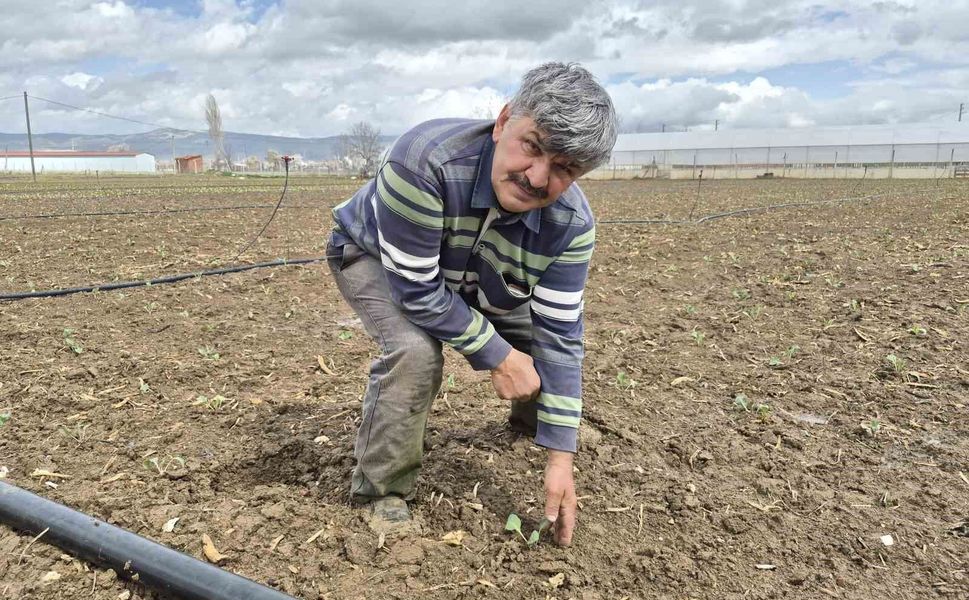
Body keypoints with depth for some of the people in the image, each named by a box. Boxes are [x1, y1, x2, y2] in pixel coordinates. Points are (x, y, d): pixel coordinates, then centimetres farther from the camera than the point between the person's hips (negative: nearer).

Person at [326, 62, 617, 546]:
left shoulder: (571, 224, -27)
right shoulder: (426, 159, -43)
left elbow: (558, 336, -23)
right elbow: (416, 288, -36)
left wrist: (560, 458, -23)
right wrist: (497, 355, -31)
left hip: (472, 279, 5)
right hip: (373, 255, -4)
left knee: (544, 333, 1)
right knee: (416, 351, -33)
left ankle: (529, 417, 36)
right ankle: (381, 487, -8)